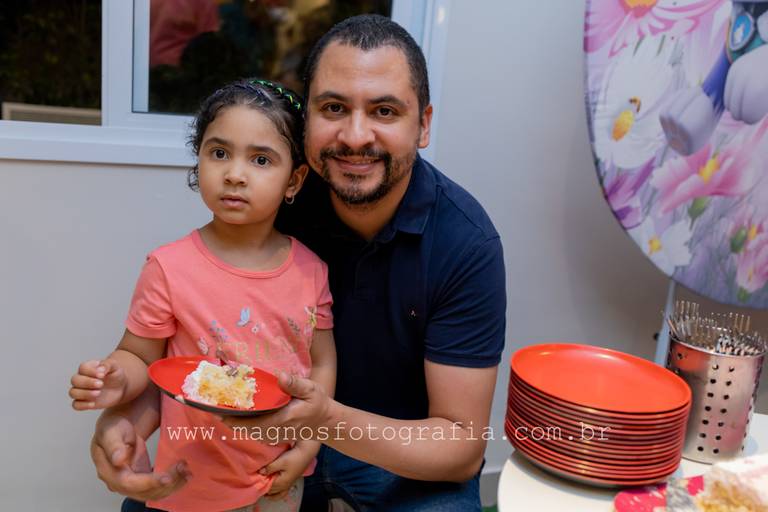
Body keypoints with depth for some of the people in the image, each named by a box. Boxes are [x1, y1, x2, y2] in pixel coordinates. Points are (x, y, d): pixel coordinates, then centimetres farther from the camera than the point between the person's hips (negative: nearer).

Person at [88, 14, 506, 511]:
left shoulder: (467, 244, -24)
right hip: (289, 428, 3)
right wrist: (126, 419, -29)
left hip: (414, 453, -2)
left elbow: (462, 447, -22)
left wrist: (331, 421, -39)